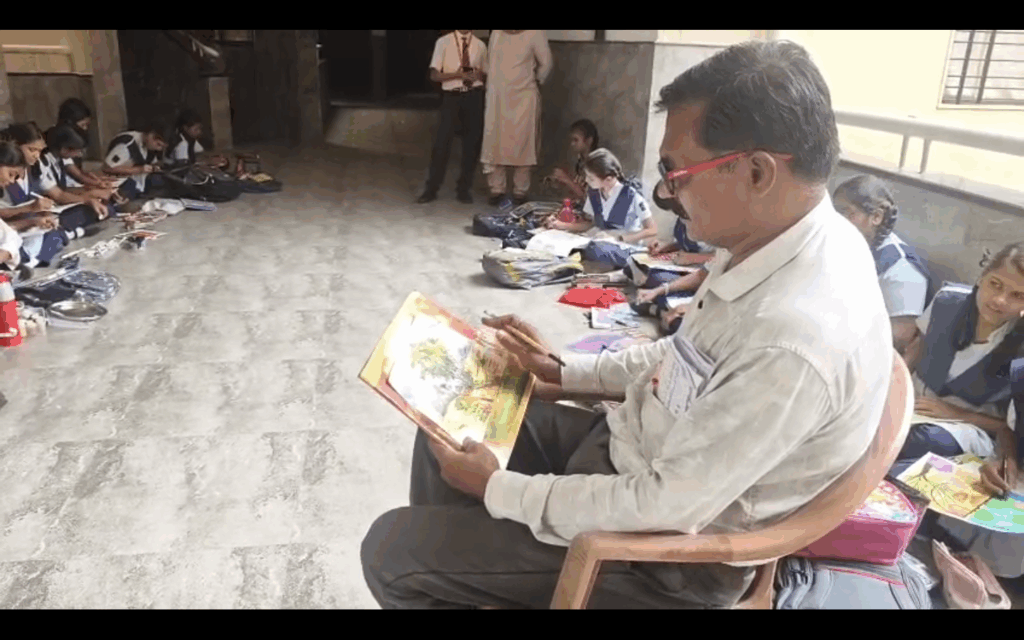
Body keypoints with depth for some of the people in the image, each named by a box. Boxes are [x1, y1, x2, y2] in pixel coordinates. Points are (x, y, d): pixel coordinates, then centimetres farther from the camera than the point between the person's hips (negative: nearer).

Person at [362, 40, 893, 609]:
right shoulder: (779, 240, -7)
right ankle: (450, 571, 37)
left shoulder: (797, 340, -36)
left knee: (390, 552, -3)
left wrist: (498, 489, -16)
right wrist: (565, 372, 7)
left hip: (663, 551, -8)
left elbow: (664, 509, -28)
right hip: (635, 445, 9)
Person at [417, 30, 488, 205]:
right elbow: (435, 75, -6)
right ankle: (431, 189, 4)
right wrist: (459, 74, -17)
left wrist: (479, 75, -7)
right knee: (441, 143, -5)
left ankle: (464, 189, 17)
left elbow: (486, 74, 16)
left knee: (472, 144, 5)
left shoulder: (480, 45, 6)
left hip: (474, 97, 2)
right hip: (451, 96, -2)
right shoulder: (443, 42, -1)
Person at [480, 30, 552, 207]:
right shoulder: (496, 33, 5)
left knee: (522, 145, 1)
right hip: (497, 98, 4)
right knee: (494, 144, 2)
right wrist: (490, 89, 14)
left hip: (524, 98, -3)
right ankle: (497, 189, 11)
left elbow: (546, 63, 1)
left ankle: (520, 191, 9)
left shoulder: (534, 34, -8)